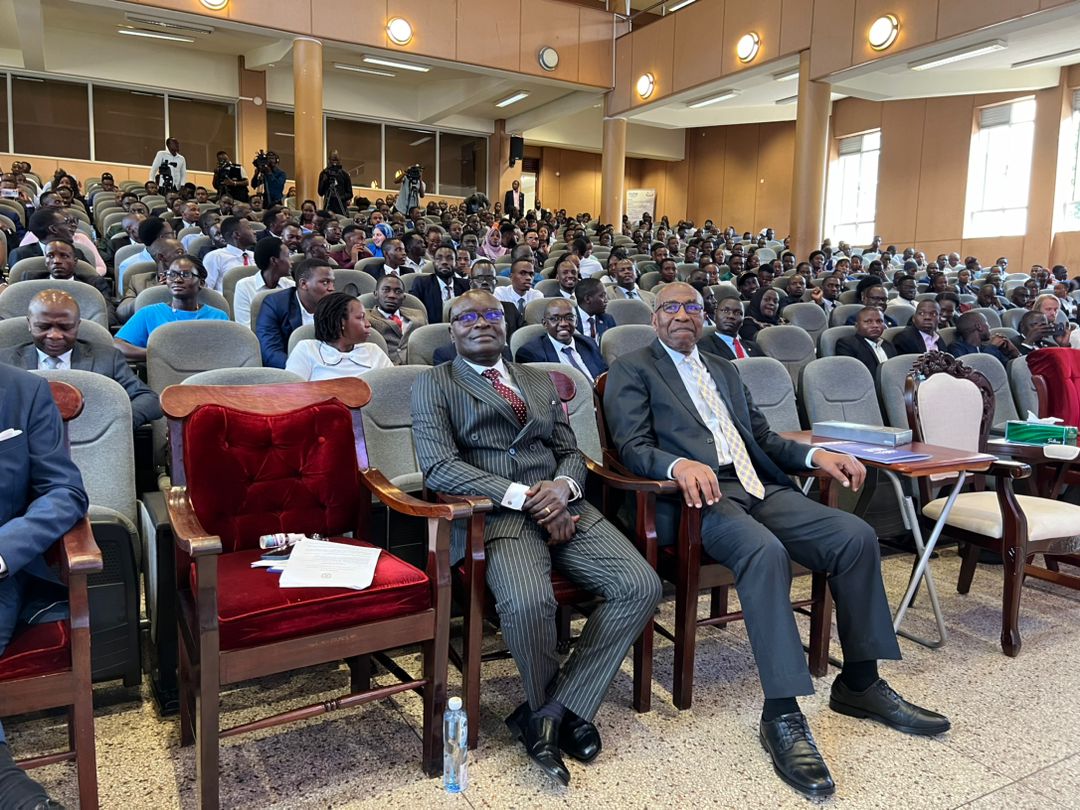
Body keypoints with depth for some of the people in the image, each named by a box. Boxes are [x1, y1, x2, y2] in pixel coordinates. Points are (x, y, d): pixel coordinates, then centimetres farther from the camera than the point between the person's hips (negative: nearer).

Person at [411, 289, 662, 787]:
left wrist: (563, 486, -7)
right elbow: (439, 467, -7)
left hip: (561, 507, 5)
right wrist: (524, 498, -16)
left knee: (641, 586, -17)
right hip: (494, 513, -5)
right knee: (527, 602, -34)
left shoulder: (539, 382, 24)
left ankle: (554, 711, -6)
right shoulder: (435, 385, 7)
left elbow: (571, 452, 19)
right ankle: (556, 709, -1)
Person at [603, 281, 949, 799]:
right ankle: (782, 714, -28)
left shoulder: (722, 369, 27)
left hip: (759, 486, 7)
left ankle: (860, 683, 3)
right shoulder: (632, 370, 7)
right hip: (702, 493, -6)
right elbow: (632, 447, -7)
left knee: (856, 536, -12)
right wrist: (680, 465, -28)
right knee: (765, 552, -35)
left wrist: (814, 455, 5)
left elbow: (762, 437, 25)